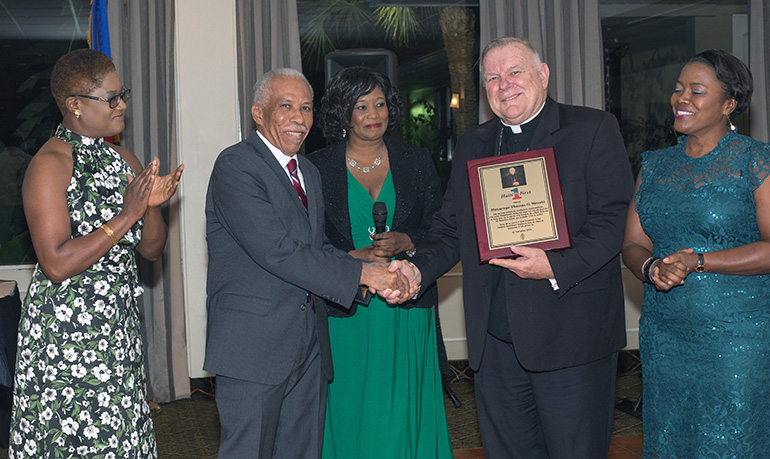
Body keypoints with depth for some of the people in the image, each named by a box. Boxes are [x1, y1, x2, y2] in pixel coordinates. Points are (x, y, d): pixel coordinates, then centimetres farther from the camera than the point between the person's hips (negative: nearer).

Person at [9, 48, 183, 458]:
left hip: (119, 326, 7)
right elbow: (57, 264, -21)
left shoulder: (122, 158, 10)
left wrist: (153, 206, -9)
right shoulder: (49, 164, -12)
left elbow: (151, 250, 11)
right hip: (66, 332, -7)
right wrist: (127, 215, -21)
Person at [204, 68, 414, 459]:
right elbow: (277, 251, -21)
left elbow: (318, 248, 14)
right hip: (253, 345, -8)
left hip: (309, 346, 8)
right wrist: (362, 273, -18)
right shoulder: (235, 166, -11)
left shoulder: (308, 172, 17)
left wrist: (379, 279, -4)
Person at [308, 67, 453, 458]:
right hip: (347, 313, -1)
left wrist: (406, 242, -12)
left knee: (405, 412, 4)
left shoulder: (416, 162, 9)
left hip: (408, 312, 1)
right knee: (352, 414, 4)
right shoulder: (318, 168, 3)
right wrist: (353, 258, -15)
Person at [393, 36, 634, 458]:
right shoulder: (472, 146, 15)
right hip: (495, 340, 5)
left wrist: (556, 267, -22)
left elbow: (611, 220, -9)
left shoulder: (593, 129, 0)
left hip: (571, 334, -4)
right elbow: (450, 230, 14)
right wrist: (418, 269, -6)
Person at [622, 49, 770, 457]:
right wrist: (652, 268, -14)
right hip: (662, 335, 5)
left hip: (736, 336, -5)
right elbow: (632, 244, 8)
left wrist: (697, 261, -20)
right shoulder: (655, 165, 10)